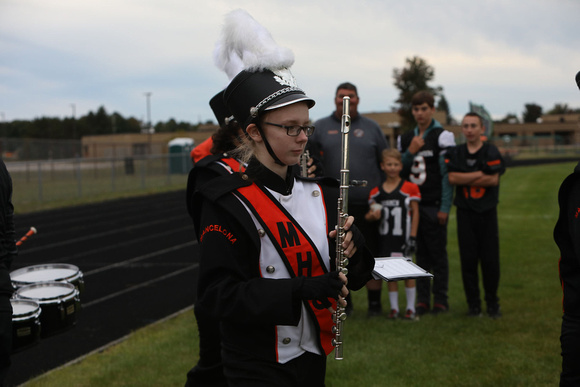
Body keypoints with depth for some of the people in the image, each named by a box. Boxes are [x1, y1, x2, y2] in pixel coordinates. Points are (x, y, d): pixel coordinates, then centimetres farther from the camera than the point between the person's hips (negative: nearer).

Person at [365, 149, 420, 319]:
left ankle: (411, 308, 10)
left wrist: (412, 237, -7)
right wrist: (373, 215, -14)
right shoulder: (376, 192, 6)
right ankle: (394, 308, 16)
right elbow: (372, 214, 11)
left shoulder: (409, 188, -1)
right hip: (385, 238, 3)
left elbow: (415, 213, -1)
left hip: (403, 237, -3)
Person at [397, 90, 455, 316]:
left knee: (438, 253, 0)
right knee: (420, 254, 8)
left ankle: (440, 300, 8)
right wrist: (410, 153, -6)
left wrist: (445, 207, -10)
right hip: (413, 204, 4)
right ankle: (423, 300, 14)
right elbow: (399, 171, 12)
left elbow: (447, 174, -6)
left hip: (434, 205, -4)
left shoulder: (442, 137, -3)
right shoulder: (405, 139, 12)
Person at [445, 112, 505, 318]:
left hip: (487, 211, -1)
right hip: (465, 212, 2)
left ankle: (492, 303, 16)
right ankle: (473, 304, 14)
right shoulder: (455, 153, 6)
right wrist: (480, 174, -12)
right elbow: (452, 178, -8)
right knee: (468, 260, 3)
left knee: (490, 260, 1)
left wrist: (465, 179, -9)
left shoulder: (491, 152, -1)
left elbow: (493, 180, -12)